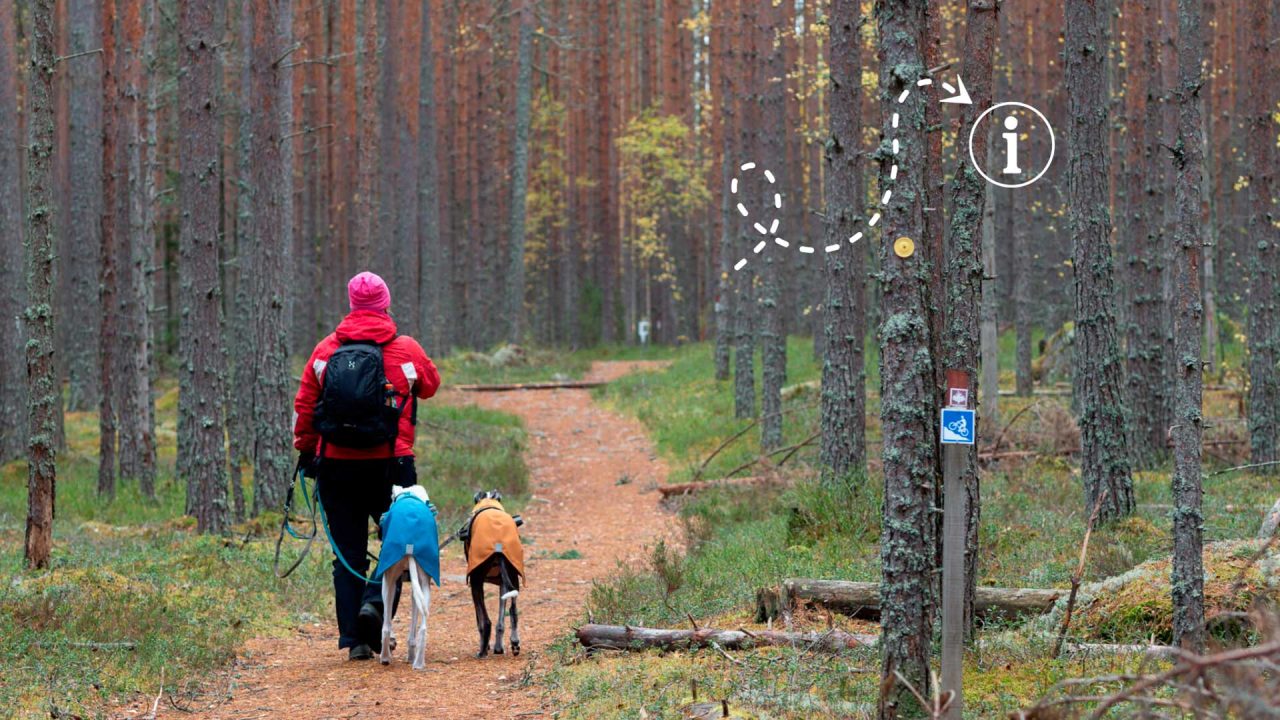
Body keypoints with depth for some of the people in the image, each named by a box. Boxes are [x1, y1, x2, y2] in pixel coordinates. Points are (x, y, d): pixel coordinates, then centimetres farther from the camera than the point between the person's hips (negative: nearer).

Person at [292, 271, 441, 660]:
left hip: (336, 465, 2)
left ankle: (353, 638, 4)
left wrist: (306, 452, 18)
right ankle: (376, 601, -14)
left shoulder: (325, 351, 3)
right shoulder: (406, 350, -2)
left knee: (348, 553, 7)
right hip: (390, 464, -2)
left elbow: (304, 408, 6)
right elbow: (431, 385, 17)